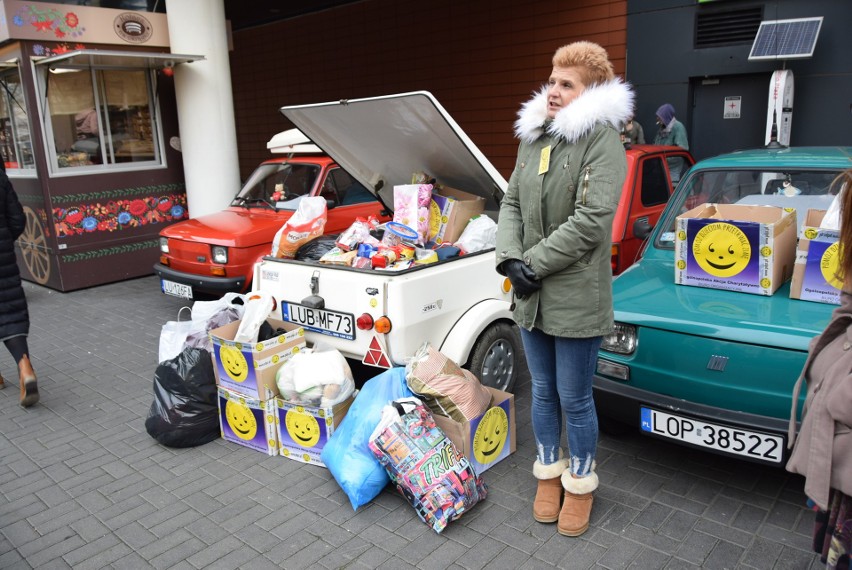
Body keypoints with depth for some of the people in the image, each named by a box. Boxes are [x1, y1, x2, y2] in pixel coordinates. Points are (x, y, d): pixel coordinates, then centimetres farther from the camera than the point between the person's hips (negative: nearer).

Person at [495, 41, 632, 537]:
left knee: (575, 399, 8)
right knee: (543, 392, 18)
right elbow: (512, 203, 9)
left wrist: (532, 262, -16)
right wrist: (510, 256, -8)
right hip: (531, 296, 6)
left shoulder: (602, 139, -11)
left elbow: (591, 221, -19)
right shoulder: (532, 138, 10)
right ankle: (549, 474, 38)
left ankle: (580, 485, 31)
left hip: (577, 299, -6)